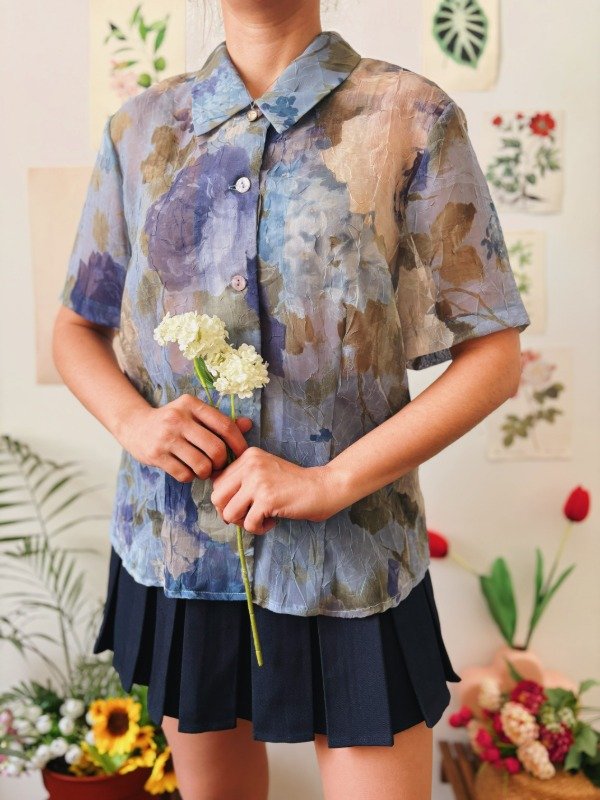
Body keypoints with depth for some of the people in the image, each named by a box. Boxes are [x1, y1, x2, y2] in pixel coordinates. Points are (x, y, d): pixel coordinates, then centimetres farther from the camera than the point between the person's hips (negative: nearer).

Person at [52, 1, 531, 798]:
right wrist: (133, 420, -10)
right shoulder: (139, 130, 5)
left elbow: (494, 356, -7)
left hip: (349, 561, -3)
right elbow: (76, 327, 11)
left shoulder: (413, 120, -5)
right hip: (174, 548, 4)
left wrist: (332, 481, -17)